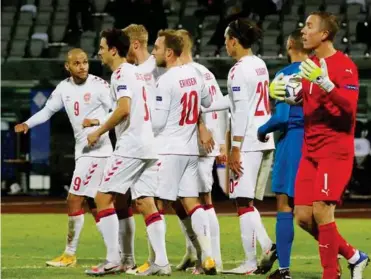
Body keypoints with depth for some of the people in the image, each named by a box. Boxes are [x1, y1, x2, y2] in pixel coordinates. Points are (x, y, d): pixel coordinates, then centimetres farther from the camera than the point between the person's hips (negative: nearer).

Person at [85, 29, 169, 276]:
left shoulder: (121, 73, -9)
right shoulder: (137, 72, 20)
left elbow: (124, 109, -21)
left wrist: (99, 132, -11)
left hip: (130, 146, -9)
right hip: (148, 146, 9)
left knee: (103, 197, -4)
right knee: (146, 203, 6)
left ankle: (113, 259, -7)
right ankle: (161, 262, 0)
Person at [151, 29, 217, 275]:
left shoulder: (166, 81, -14)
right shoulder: (194, 74, 7)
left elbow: (157, 122, -15)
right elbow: (208, 103, 23)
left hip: (168, 150, -7)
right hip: (191, 149, 7)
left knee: (157, 205, 0)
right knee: (192, 202, 6)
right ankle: (209, 258, -2)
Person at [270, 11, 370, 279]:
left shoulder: (344, 66, -10)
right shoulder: (310, 65, 14)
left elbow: (349, 107, -20)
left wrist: (326, 84, -32)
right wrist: (286, 96, 7)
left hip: (335, 150, -8)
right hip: (311, 150, 8)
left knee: (321, 211, -16)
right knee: (304, 216, 2)